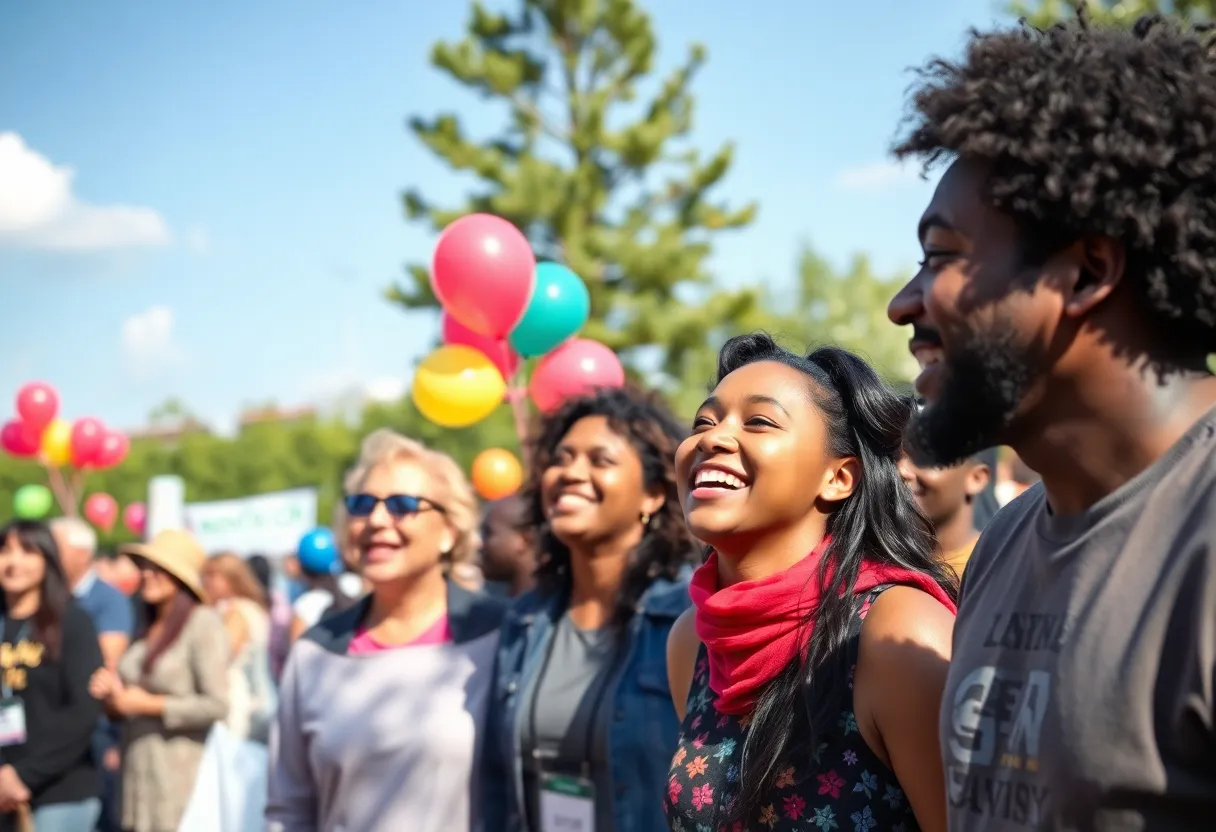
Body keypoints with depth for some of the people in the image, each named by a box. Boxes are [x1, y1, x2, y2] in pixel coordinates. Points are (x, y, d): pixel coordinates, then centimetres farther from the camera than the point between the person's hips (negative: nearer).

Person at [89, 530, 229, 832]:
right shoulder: (148, 630, 15)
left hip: (182, 771, -7)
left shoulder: (203, 623, -7)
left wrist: (149, 704, -11)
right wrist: (114, 697, 1)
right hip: (139, 772, 7)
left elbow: (217, 705, -14)